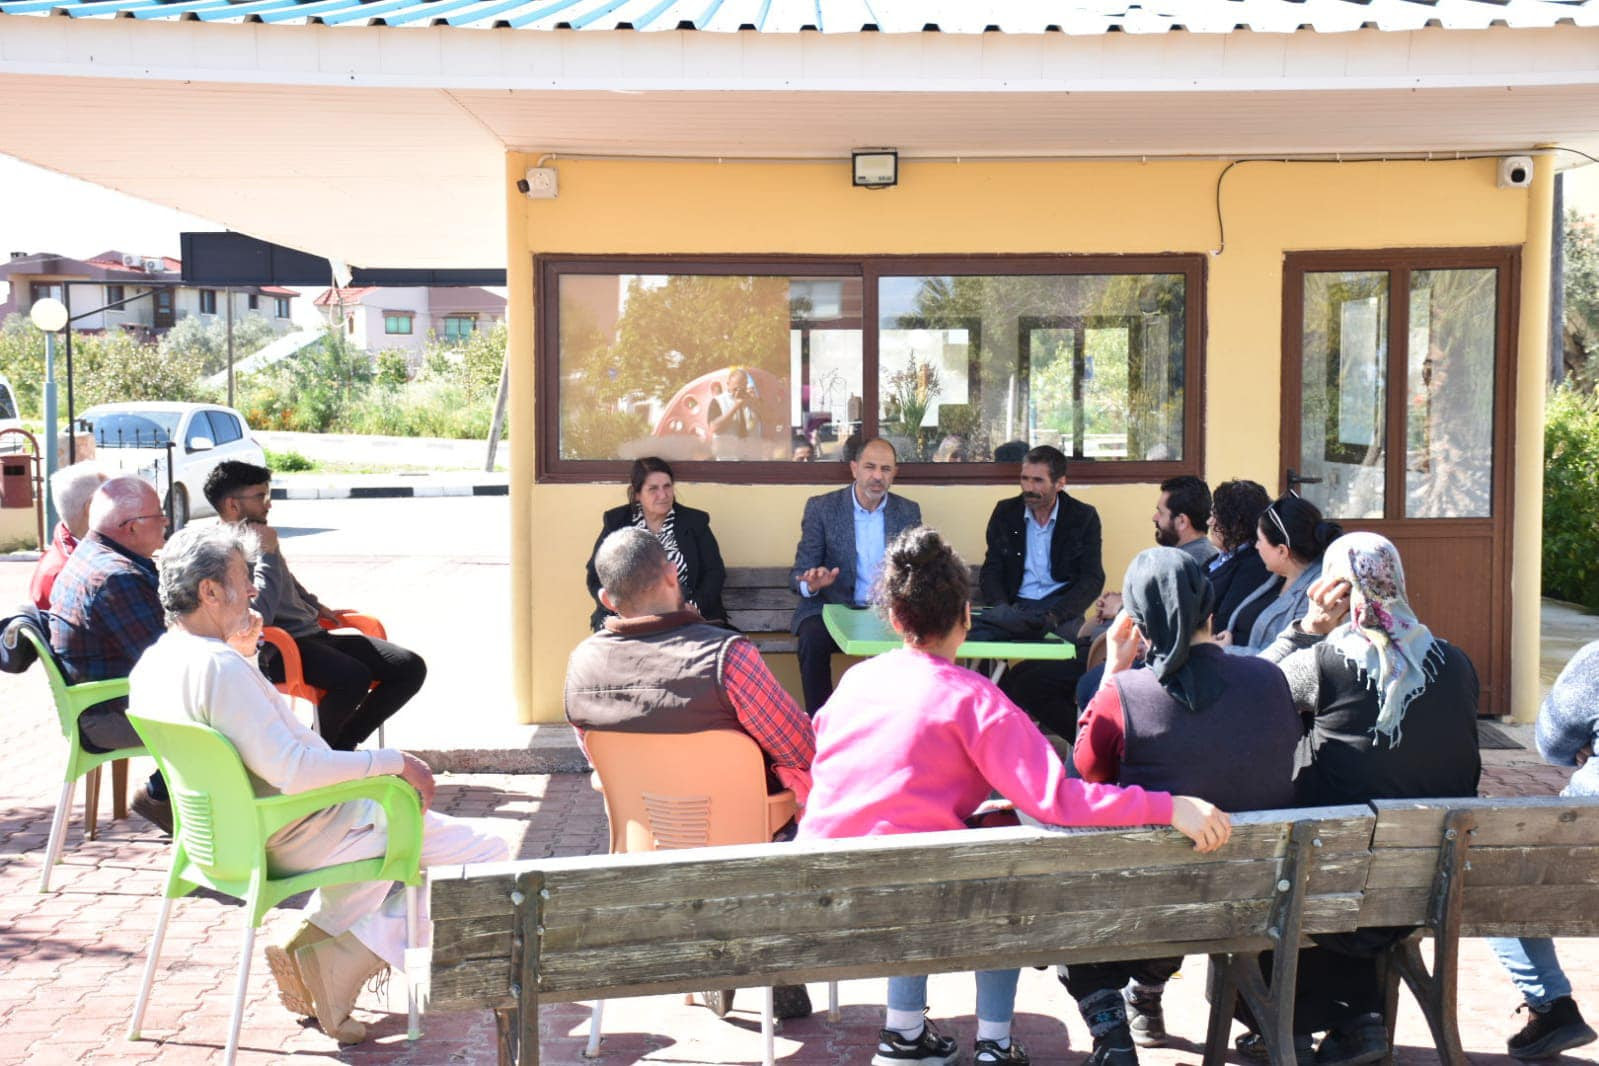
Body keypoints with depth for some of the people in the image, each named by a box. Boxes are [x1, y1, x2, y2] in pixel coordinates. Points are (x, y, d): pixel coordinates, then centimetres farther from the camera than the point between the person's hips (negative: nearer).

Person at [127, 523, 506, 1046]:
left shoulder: (152, 663, 5)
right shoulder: (220, 666, -26)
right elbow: (293, 769, -31)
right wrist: (395, 760, -21)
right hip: (294, 836, -10)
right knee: (485, 856, -7)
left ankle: (311, 945, 18)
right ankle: (333, 966, -4)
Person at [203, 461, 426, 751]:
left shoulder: (260, 537, 13)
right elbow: (259, 615, -27)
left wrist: (314, 605, 25)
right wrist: (267, 553, -19)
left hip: (313, 634, 9)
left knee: (411, 667, -4)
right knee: (354, 677, -36)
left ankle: (341, 744, 7)